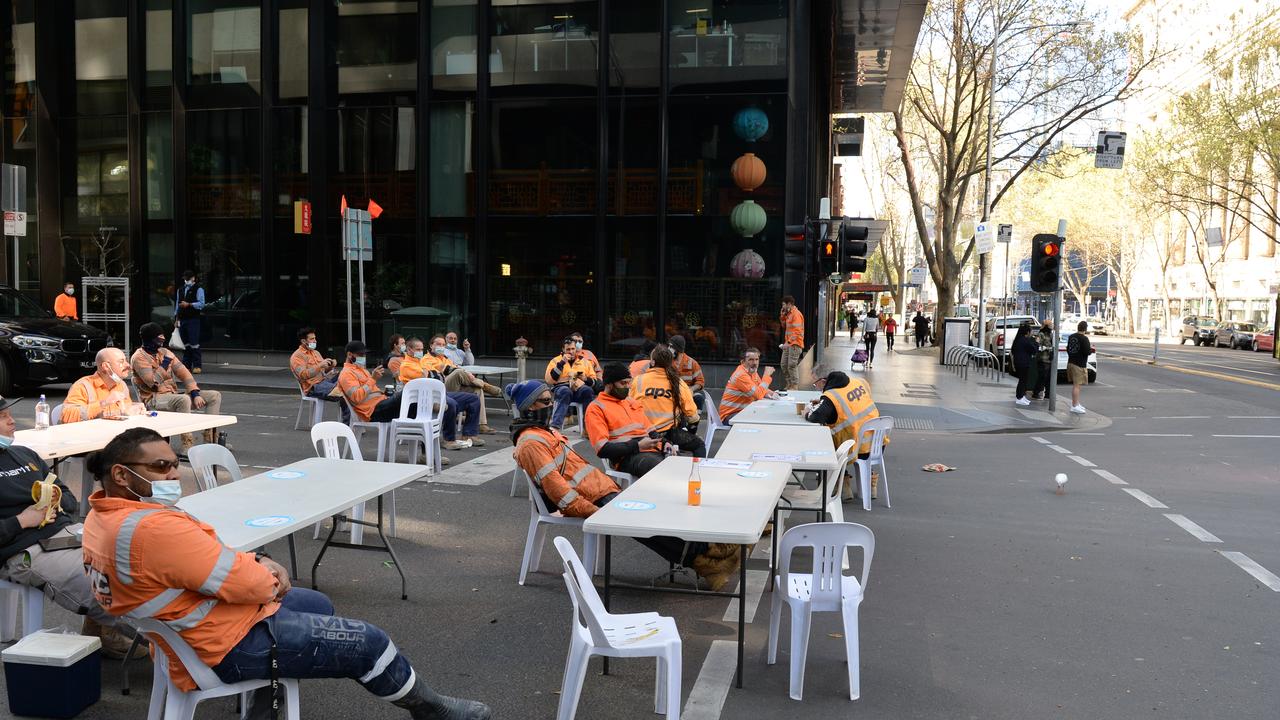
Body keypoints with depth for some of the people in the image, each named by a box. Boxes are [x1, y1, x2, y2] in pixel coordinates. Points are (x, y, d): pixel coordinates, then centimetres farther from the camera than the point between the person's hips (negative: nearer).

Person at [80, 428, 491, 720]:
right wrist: (266, 574, -6)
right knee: (368, 643, 0)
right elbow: (248, 584, -29)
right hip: (230, 646, -11)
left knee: (318, 605, 29)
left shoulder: (103, 518, 1)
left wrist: (257, 562, -6)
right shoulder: (152, 528, -33)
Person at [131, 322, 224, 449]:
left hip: (172, 395, 8)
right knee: (184, 399, -39)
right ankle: (187, 445, -34)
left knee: (215, 395, -3)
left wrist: (195, 394, -6)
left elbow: (184, 373, 5)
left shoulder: (165, 352, 13)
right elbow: (154, 383, -20)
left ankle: (210, 440, -7)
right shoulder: (139, 357, -7)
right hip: (153, 400, -8)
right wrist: (163, 366, -13)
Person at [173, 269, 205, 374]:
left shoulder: (198, 289, 1)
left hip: (193, 319, -6)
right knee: (185, 343, 5)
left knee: (194, 343, -10)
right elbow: (177, 304, 22)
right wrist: (176, 319, 17)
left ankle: (197, 366, -8)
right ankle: (186, 365, 10)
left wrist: (188, 304, -17)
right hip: (182, 320, 6)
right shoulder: (180, 290, 20)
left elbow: (201, 304, -8)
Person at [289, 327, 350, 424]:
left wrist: (330, 366, 1)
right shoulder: (297, 356, -3)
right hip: (313, 387, -8)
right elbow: (303, 375, -17)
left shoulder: (316, 352, 22)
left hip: (325, 380, 8)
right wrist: (320, 365, -25)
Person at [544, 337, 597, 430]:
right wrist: (562, 363, -4)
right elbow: (549, 380, -1)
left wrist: (586, 379, -3)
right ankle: (555, 426, -45)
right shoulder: (556, 360, 14)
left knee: (588, 391, -33)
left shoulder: (584, 361, 20)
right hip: (561, 387, -2)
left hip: (579, 388, 2)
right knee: (566, 392, -38)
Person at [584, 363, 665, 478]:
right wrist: (638, 446, -15)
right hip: (627, 457, -7)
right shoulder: (596, 408, 2)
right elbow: (602, 449, -7)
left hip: (653, 451, 7)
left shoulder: (632, 401, 25)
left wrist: (663, 443, 6)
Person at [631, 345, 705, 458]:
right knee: (699, 445, 18)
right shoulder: (678, 383, -3)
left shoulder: (638, 381, -3)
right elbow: (692, 414, -1)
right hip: (668, 434, -2)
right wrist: (692, 432, 18)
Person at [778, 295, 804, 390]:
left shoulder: (796, 314, -14)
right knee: (784, 365, 11)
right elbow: (784, 326, 25)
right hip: (788, 344, 10)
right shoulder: (789, 314, 16)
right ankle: (789, 385, 20)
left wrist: (788, 342, -25)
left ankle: (795, 387, -5)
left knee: (791, 366, -11)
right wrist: (783, 316, 12)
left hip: (794, 344, -10)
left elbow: (797, 332, -20)